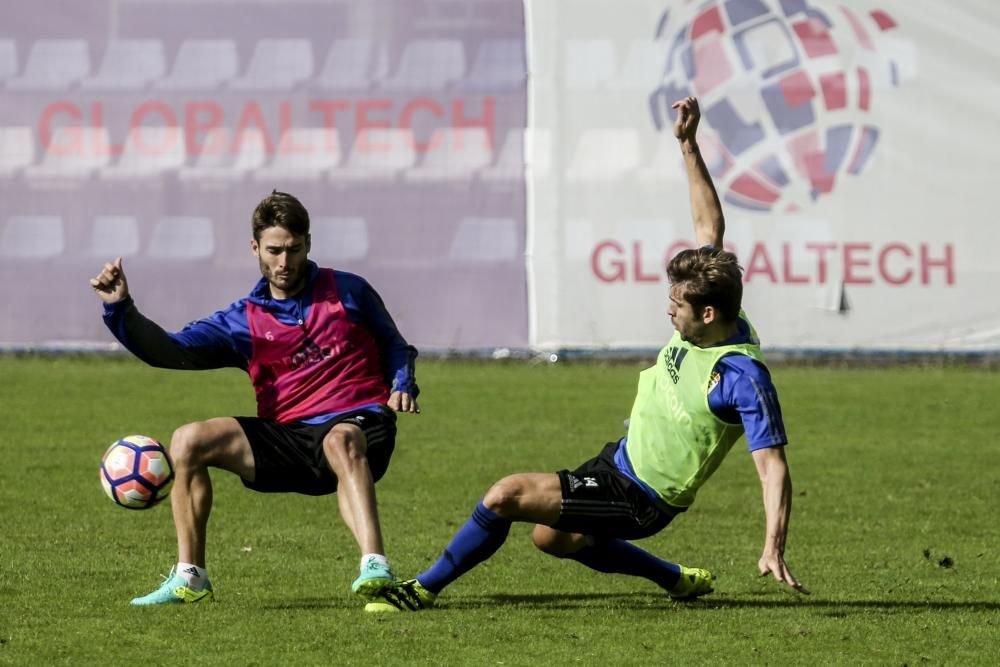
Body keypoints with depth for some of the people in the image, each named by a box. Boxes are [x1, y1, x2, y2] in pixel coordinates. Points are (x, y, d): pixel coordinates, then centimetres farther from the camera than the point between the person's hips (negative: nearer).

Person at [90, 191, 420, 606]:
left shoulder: (347, 293, 9)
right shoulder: (243, 322, 11)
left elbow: (393, 345, 21)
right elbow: (169, 351, 0)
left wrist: (402, 385, -1)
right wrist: (120, 310, -15)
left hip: (359, 425, -4)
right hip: (287, 440, 4)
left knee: (340, 442, -41)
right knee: (188, 442, -12)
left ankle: (375, 568, -58)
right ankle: (190, 577, -4)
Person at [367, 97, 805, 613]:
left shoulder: (743, 377, -30)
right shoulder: (711, 322, -6)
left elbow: (773, 467, -30)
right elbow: (710, 228, 5)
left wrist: (774, 549, -39)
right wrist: (688, 146, -1)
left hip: (636, 500, -10)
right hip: (622, 459, 10)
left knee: (506, 495, -18)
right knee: (551, 537, 32)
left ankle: (425, 589, -1)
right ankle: (678, 581, 38)